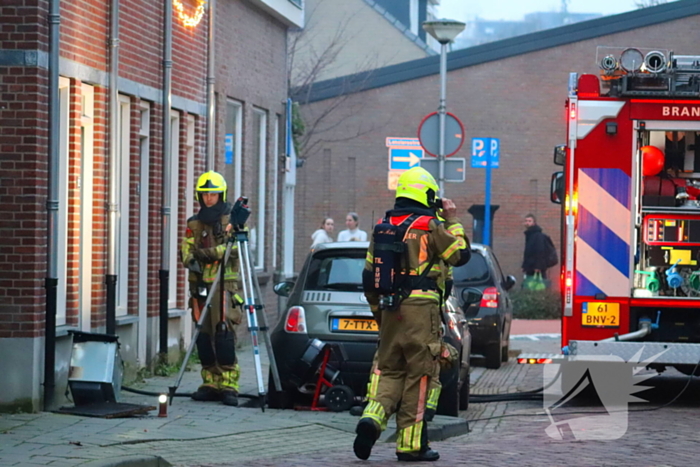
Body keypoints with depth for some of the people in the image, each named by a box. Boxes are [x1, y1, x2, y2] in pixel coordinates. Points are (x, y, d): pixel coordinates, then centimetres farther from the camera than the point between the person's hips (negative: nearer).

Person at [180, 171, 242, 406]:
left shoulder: (231, 220, 4)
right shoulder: (194, 223, 18)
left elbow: (235, 248, -10)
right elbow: (186, 249, 9)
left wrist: (210, 253, -21)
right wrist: (192, 261, -12)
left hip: (224, 283, -5)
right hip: (200, 283, 5)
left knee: (223, 331, -14)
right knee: (203, 334, 3)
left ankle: (228, 383, -14)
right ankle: (210, 383, 9)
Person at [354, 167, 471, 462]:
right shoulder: (430, 227, -5)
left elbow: (368, 276, 15)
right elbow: (461, 255, 3)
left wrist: (378, 310, 25)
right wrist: (453, 222, 13)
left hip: (390, 309, 5)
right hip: (421, 308, -5)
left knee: (390, 370, 13)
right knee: (418, 374, 0)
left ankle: (373, 417, -13)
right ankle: (410, 442, 2)